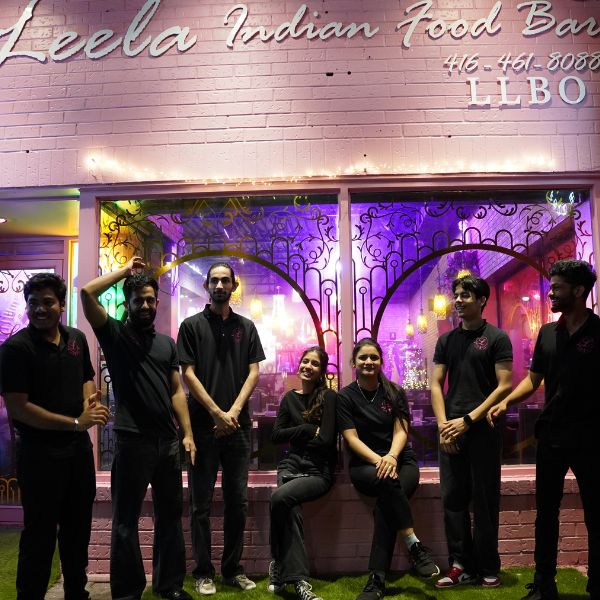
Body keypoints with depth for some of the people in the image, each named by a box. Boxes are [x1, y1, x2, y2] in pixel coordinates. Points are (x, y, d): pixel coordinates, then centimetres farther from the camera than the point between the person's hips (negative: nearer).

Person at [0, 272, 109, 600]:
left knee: (78, 527, 18)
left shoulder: (77, 338, 4)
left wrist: (89, 404, -6)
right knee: (40, 533, 6)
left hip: (79, 448, 6)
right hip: (39, 453, -6)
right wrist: (75, 423, -19)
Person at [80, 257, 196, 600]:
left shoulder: (167, 343, 13)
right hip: (133, 442, -5)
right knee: (126, 520, 5)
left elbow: (177, 390, 10)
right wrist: (126, 270, -4)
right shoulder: (115, 334, 0)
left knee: (170, 514, 14)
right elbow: (87, 293, -15)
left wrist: (188, 434, 3)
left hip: (168, 442, 5)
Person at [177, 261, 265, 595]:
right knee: (201, 503, 4)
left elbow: (253, 372, 4)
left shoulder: (246, 327, 11)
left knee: (238, 501, 8)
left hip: (238, 424, 3)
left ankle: (233, 569, 21)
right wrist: (218, 413, -11)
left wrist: (235, 411, -9)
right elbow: (188, 374, -4)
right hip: (204, 424, -2)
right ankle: (204, 572, 16)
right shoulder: (192, 326, 3)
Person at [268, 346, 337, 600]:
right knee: (291, 509, -27)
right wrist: (308, 429, -7)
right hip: (291, 465, 4)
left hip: (319, 470, -4)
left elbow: (326, 440, -11)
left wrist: (294, 436, 1)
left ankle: (279, 567, -15)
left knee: (279, 497, -31)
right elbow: (276, 435, 4)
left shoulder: (328, 397, -2)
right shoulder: (289, 398, 13)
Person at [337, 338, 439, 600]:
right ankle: (414, 546, -27)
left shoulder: (395, 393, 8)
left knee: (385, 504, -32)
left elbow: (401, 431, -2)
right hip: (364, 465, -1)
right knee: (388, 481, -37)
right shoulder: (345, 397, 3)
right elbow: (351, 437, -6)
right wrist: (378, 460, -23)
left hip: (401, 460, 1)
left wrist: (391, 456, -24)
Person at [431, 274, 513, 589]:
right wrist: (443, 425, -5)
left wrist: (468, 420, -13)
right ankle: (461, 566, 15)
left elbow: (505, 386, -8)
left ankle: (488, 569, 17)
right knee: (453, 499, 5)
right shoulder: (446, 340, 11)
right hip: (451, 432, 4)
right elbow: (436, 384, 8)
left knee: (484, 500, 4)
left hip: (483, 429, -4)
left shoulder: (497, 338, -1)